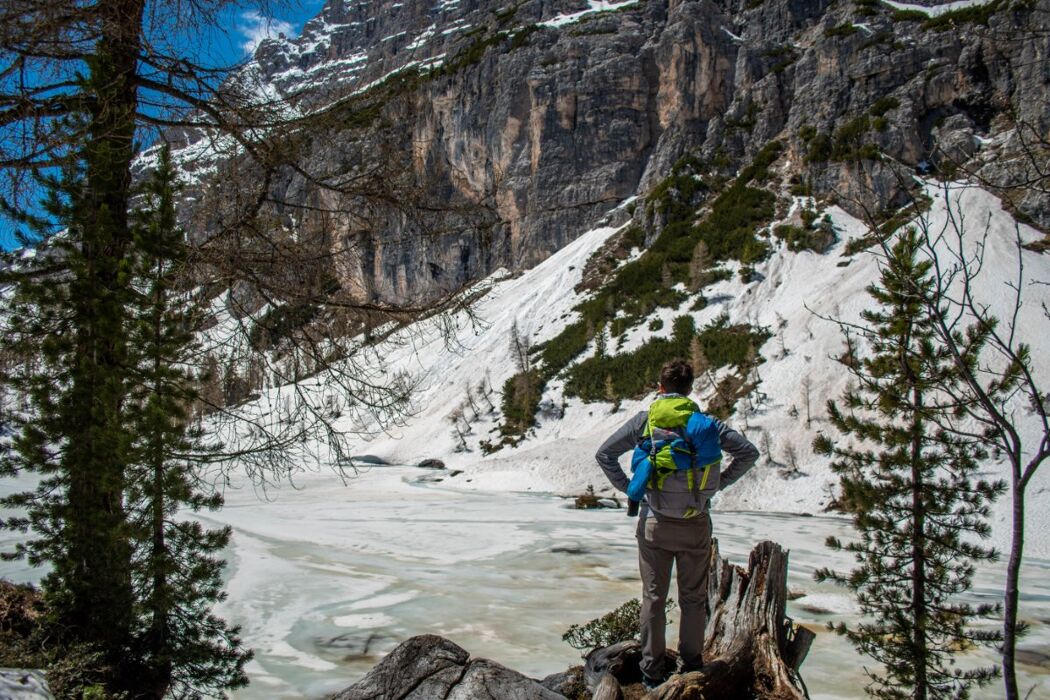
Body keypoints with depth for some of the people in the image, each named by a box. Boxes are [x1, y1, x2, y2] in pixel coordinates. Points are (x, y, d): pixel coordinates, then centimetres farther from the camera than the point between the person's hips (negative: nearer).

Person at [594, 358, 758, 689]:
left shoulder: (645, 419, -2)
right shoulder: (706, 421, -1)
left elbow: (604, 454, -2)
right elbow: (749, 452, 0)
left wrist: (627, 487, 3)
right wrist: (718, 483, 5)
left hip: (655, 524, 0)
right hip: (696, 525, 0)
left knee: (653, 599, 9)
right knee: (694, 599, 14)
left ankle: (652, 673, 16)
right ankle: (691, 668, 22)